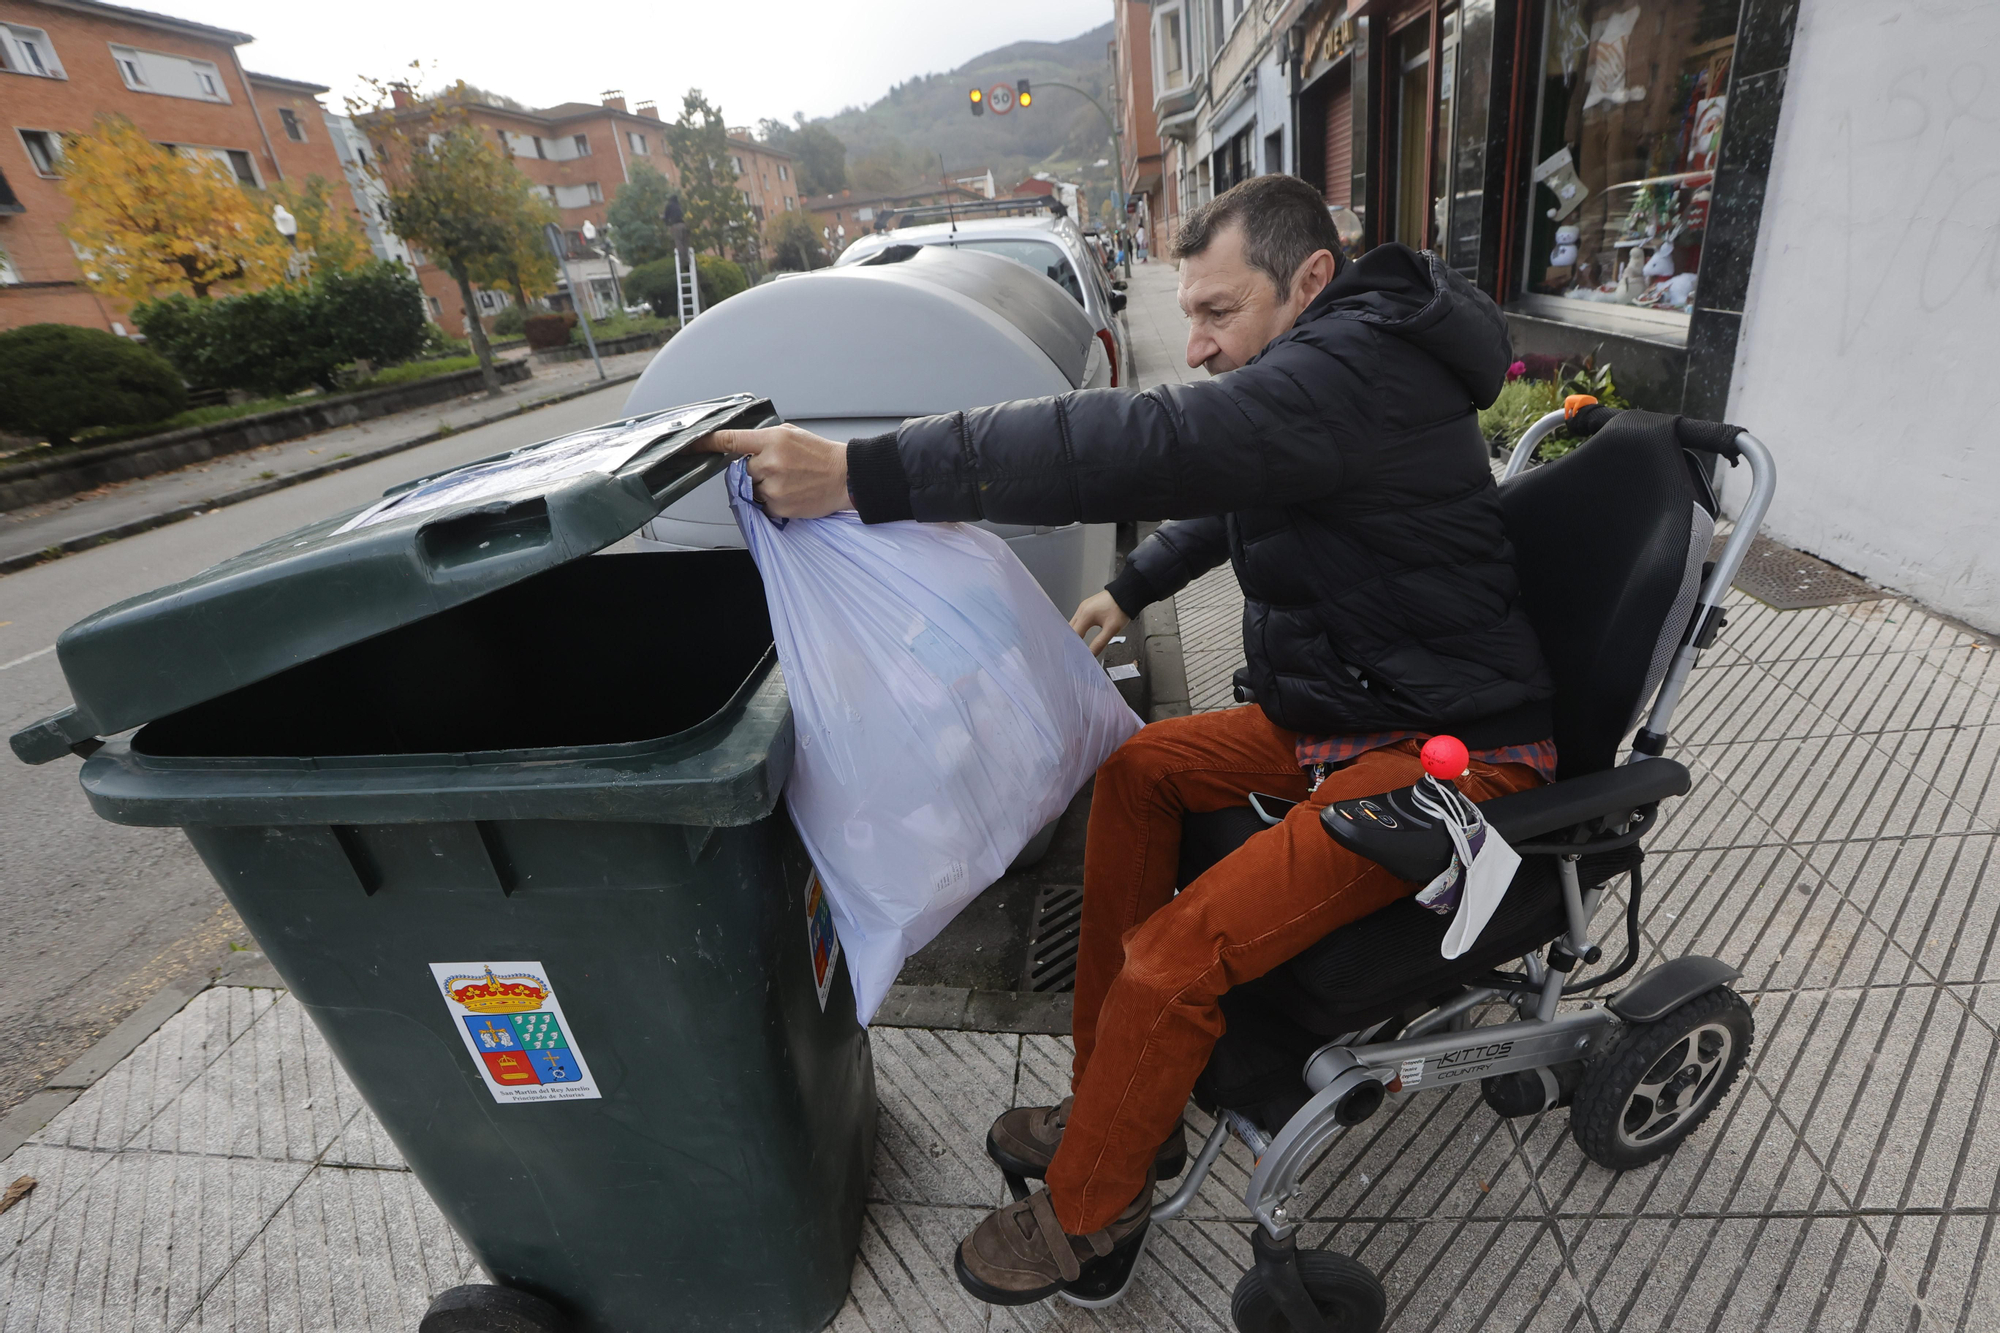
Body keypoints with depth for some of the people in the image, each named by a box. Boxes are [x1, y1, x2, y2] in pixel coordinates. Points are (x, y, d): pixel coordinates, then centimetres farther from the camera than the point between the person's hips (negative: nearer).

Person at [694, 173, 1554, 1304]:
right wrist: (1132, 588, 18)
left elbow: (1149, 442, -37)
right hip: (1345, 704, 11)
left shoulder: (1360, 368, -22)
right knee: (1137, 771, 6)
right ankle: (1118, 1111, 13)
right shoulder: (1325, 368, 11)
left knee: (1170, 958, -20)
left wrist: (863, 474, -39)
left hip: (1449, 746, -10)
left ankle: (1086, 1210, 11)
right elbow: (1227, 493, 26)